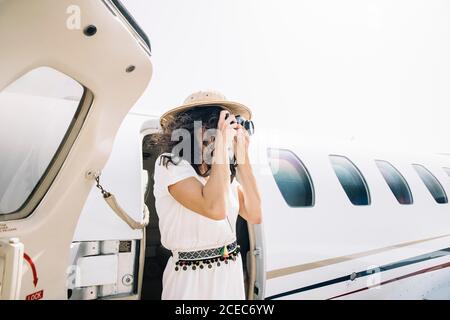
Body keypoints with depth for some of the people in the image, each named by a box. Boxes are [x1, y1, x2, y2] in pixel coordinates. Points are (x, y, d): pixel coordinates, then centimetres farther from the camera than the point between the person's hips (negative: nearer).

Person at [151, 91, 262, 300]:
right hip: (192, 277, -6)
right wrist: (221, 142, -25)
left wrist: (242, 156, -8)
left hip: (232, 270, 6)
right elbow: (215, 209, -31)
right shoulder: (170, 164, -16)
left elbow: (254, 216, -5)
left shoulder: (225, 169, 3)